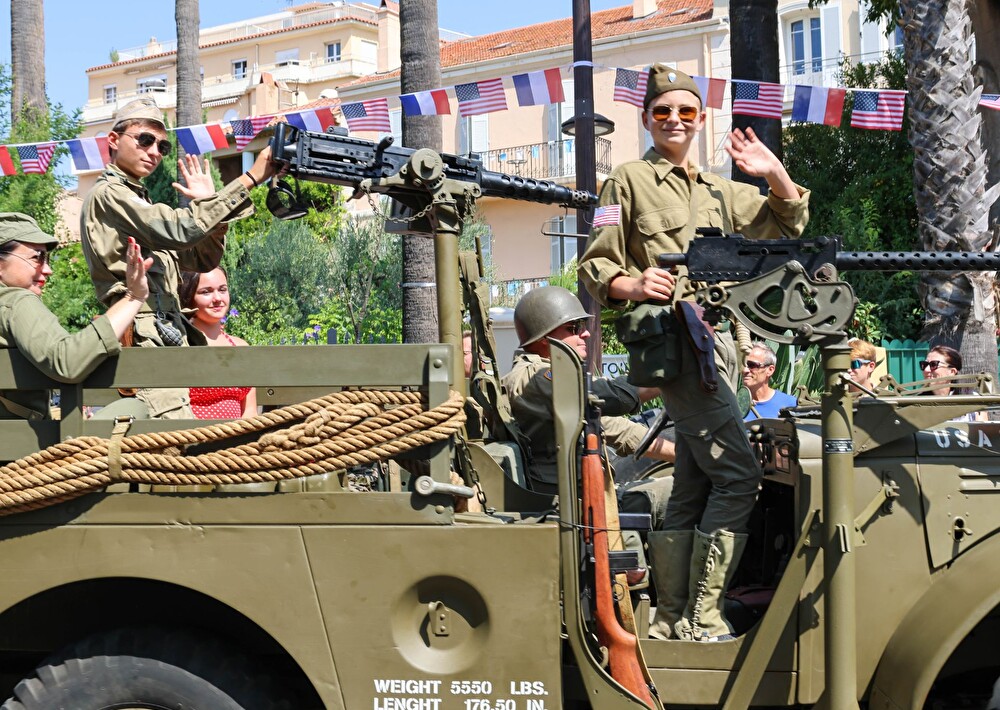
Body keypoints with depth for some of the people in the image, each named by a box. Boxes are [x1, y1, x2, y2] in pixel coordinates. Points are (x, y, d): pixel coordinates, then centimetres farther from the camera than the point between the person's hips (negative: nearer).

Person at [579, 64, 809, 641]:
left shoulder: (717, 190, 22)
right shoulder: (629, 181, 2)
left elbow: (789, 224, 26)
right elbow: (594, 267, -2)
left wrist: (776, 174, 8)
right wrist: (633, 285, -23)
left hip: (715, 340, 8)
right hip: (673, 339, -8)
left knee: (695, 486, 7)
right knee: (738, 474, -15)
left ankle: (672, 618, 11)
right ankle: (701, 616, -12)